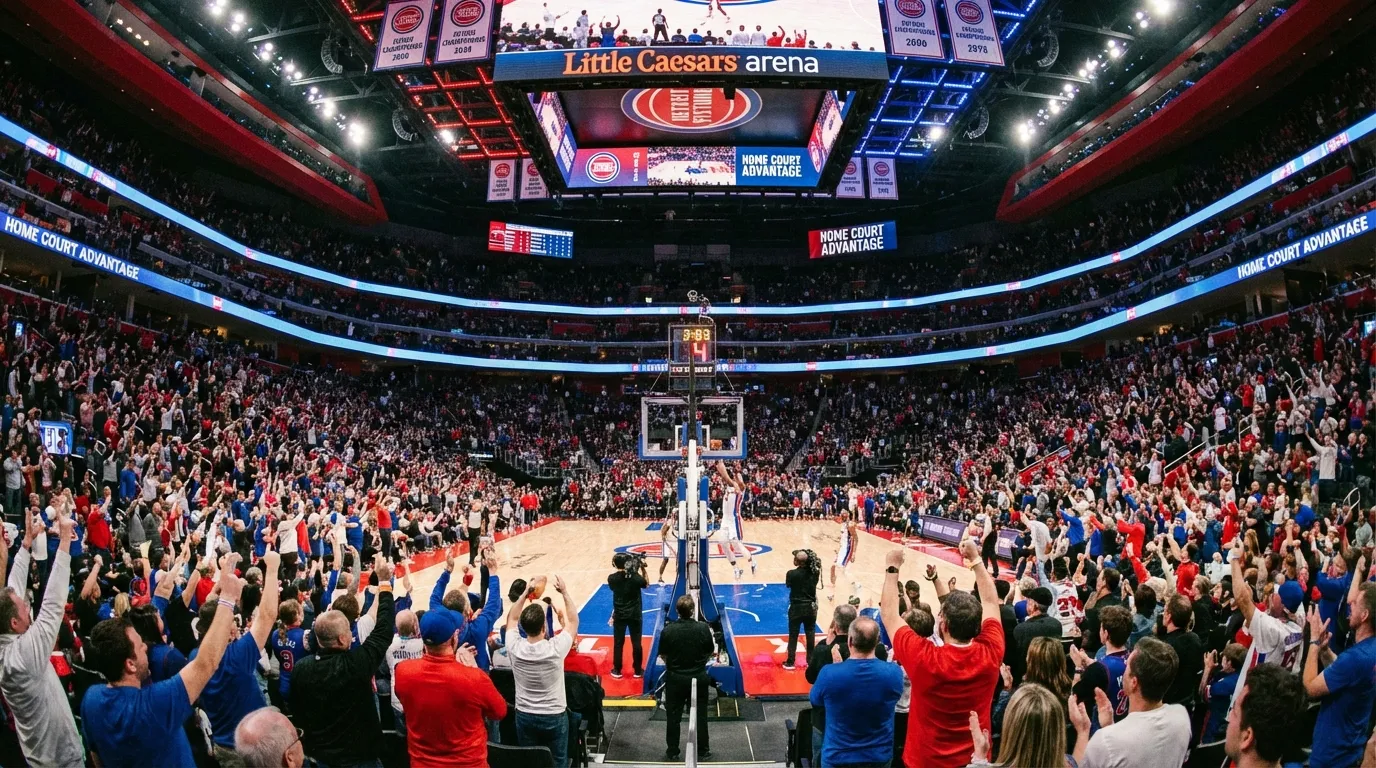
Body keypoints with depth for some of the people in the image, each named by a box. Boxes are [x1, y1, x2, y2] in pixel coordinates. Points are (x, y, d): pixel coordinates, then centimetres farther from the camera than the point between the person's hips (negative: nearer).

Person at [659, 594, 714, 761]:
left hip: (675, 678, -1)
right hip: (699, 677, 1)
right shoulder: (703, 628, -15)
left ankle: (672, 752, 24)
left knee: (673, 717, 14)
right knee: (700, 716, 16)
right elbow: (709, 652, -2)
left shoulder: (668, 630, -16)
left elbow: (663, 655, -4)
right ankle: (702, 750, 28)